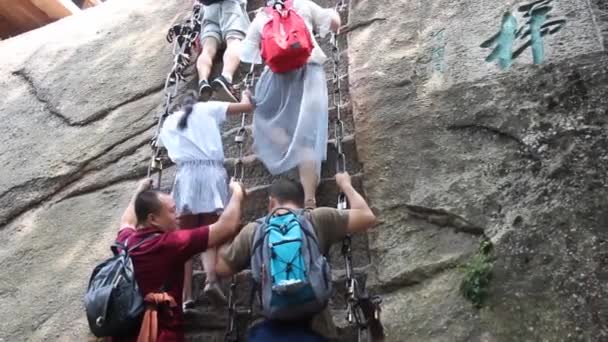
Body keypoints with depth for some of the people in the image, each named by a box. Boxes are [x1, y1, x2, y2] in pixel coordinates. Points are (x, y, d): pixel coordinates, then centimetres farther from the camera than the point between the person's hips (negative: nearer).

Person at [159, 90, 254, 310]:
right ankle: (211, 279, -23)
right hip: (213, 172, -1)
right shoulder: (208, 109, 18)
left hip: (187, 175, 1)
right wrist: (245, 96, 38)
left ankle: (186, 297, -4)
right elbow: (248, 107, 16)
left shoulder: (168, 123, 24)